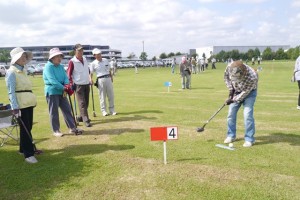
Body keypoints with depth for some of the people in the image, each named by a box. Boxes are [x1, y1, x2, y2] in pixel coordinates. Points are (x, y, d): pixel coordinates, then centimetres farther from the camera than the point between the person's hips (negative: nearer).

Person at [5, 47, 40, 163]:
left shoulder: (23, 70, 15)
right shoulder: (11, 72, -10)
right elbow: (11, 91, -14)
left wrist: (33, 100, 18)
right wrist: (14, 107, -20)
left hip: (28, 103, 8)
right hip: (20, 104, -8)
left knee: (28, 127, 15)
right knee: (24, 128, -5)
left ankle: (24, 148, 31)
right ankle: (28, 154, 1)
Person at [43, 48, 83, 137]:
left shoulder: (61, 66, 11)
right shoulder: (48, 67, -12)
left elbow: (65, 77, 5)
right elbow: (52, 81, -22)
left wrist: (67, 85, -16)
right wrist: (64, 88, -24)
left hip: (61, 92, 7)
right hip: (52, 92, -7)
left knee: (67, 109, 7)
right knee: (54, 112, 2)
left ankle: (72, 128, 13)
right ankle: (56, 131, 13)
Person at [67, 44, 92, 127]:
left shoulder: (85, 59, 10)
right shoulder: (72, 62, -10)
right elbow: (69, 74, -9)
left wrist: (89, 79, 18)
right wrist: (71, 84, -16)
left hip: (87, 84, 7)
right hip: (78, 85, -7)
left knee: (86, 102, 12)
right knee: (82, 103, -7)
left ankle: (82, 117, 27)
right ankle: (86, 120, -6)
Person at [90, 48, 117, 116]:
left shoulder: (106, 60, 9)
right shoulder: (93, 64, -3)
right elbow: (91, 73, -5)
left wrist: (111, 77, 17)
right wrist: (91, 79, -21)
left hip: (108, 78, 4)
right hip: (100, 80, -4)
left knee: (111, 95, 5)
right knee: (102, 96, 1)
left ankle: (112, 110, 14)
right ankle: (104, 111, 10)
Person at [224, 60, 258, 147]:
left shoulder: (252, 77, -39)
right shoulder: (230, 67, -28)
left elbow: (245, 92, -25)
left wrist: (233, 100, -24)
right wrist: (231, 89, -10)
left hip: (249, 92, -4)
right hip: (236, 91, 5)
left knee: (247, 115, -15)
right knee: (231, 113, 4)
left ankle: (249, 139, -1)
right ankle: (231, 135, 19)